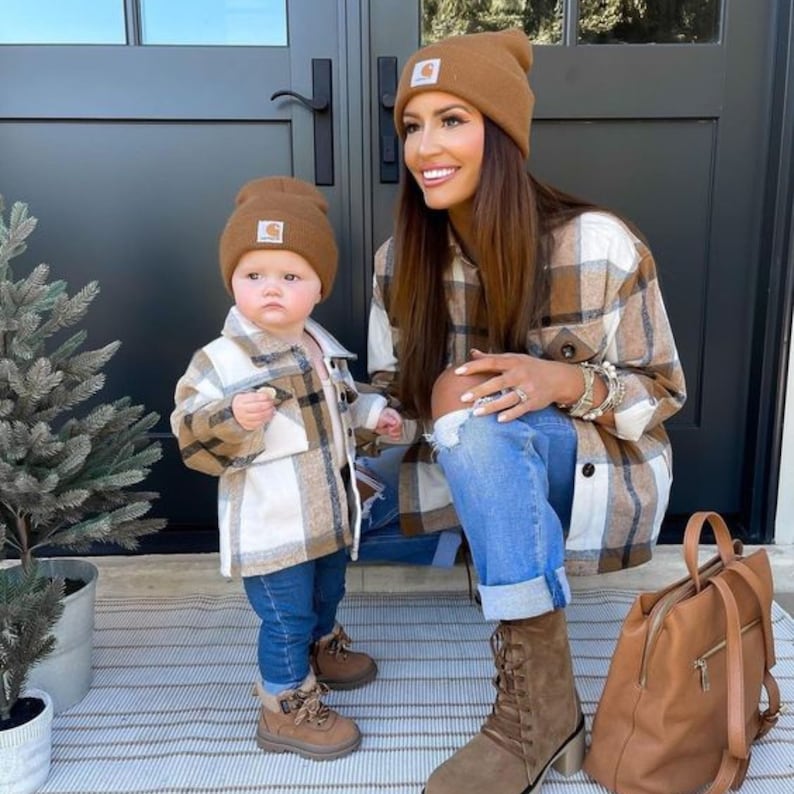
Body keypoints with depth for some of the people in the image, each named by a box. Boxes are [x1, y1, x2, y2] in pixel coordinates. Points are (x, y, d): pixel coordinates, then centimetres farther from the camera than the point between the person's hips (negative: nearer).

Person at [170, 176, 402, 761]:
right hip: (271, 529, -8)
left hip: (329, 513, 8)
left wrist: (372, 412, 12)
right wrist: (232, 417, -40)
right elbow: (193, 439, -23)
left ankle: (322, 651, 56)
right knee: (287, 619, 5)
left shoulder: (324, 347, 4)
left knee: (328, 594, 28)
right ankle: (286, 708, 28)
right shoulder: (221, 360, -21)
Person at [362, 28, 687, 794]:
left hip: (606, 474, -4)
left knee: (480, 425, -36)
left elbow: (660, 392, -10)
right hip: (486, 472, 5)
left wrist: (564, 381, -30)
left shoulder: (599, 247, -18)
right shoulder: (400, 260, -6)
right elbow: (391, 396, 0)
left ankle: (541, 702, -26)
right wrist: (432, 399, -24)